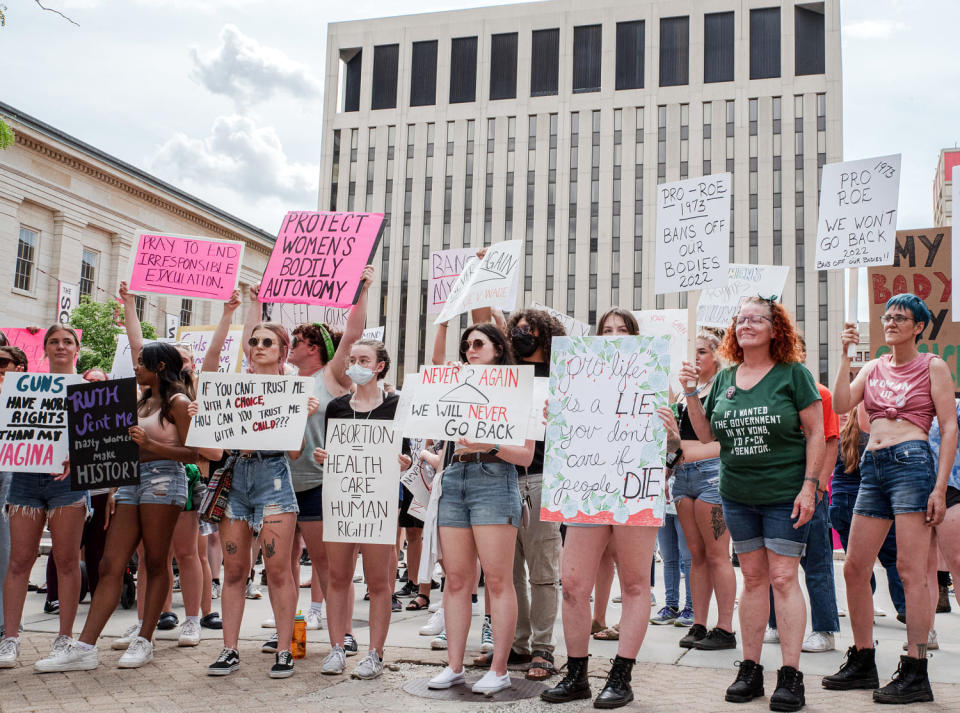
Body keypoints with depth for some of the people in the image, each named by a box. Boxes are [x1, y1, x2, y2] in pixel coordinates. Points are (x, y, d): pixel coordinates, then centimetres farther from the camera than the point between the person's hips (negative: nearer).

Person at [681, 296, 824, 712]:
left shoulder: (793, 374, -4)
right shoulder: (724, 378, 9)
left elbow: (815, 433, -5)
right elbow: (707, 435, 12)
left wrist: (809, 486, -12)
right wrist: (691, 394, 0)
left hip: (785, 494, -4)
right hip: (738, 495, 4)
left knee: (782, 578, -5)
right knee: (752, 578, 10)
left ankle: (790, 676, 2)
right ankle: (750, 670, 16)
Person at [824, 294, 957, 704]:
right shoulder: (874, 368, 18)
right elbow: (841, 404, 3)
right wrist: (845, 355, -1)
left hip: (911, 462, -6)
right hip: (872, 469, 6)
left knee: (910, 570, -8)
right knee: (854, 569, 5)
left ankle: (915, 674, -1)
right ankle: (863, 663, 17)